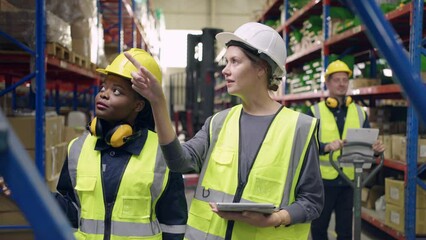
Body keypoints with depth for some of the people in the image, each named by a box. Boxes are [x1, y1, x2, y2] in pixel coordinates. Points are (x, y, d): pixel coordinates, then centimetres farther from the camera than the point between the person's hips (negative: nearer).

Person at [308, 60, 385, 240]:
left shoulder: (359, 112, 7)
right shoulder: (315, 111, -3)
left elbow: (367, 143, 6)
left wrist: (376, 148, -17)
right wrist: (327, 146, -34)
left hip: (349, 180, 3)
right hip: (323, 180, -2)